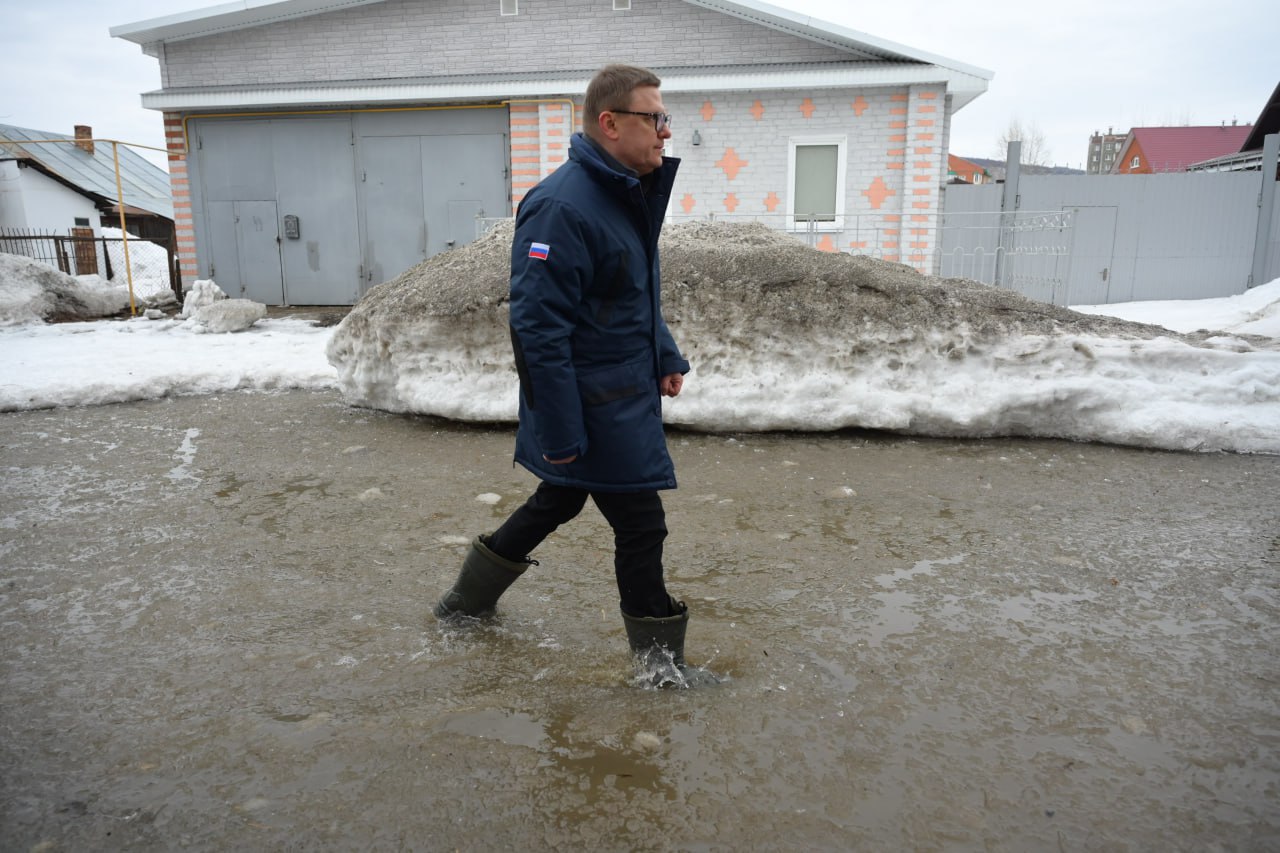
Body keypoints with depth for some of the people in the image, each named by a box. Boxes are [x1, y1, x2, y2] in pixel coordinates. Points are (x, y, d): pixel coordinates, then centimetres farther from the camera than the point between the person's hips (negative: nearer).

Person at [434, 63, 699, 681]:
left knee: (560, 500, 22)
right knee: (640, 524, 2)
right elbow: (539, 329, -25)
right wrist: (560, 434, -24)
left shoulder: (629, 195, 10)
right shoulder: (562, 207, -23)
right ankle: (659, 660, 23)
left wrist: (667, 358, 15)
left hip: (625, 393, 10)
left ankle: (469, 599, 41)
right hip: (595, 409, -10)